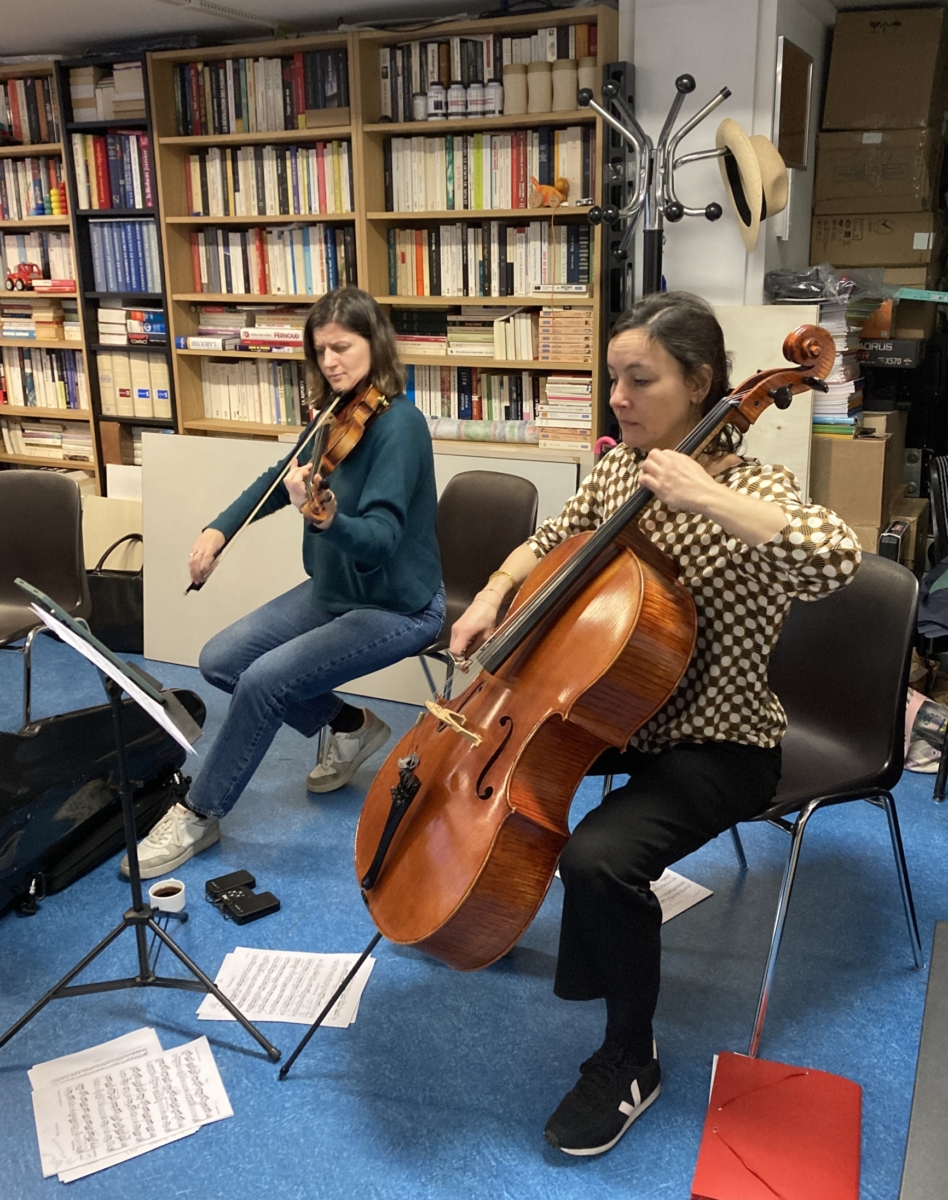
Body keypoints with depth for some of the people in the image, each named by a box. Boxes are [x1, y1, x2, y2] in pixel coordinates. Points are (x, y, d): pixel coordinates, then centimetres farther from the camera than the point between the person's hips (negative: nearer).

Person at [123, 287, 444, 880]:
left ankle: (199, 815, 0)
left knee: (264, 679, -22)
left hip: (397, 607, -8)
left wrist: (325, 518, -50)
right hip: (332, 589, 9)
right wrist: (219, 529, 6)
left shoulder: (397, 423, -21)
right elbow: (281, 477, 18)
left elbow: (378, 540, -30)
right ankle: (350, 725, 15)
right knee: (221, 658, -2)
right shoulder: (339, 416, 3)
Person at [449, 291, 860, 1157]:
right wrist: (495, 593, -3)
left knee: (600, 857, -30)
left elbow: (836, 559, -42)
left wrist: (705, 496, -41)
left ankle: (630, 1064, -2)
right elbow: (551, 540, 15)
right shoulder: (619, 468, 0)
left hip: (716, 745, -7)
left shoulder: (751, 492, -21)